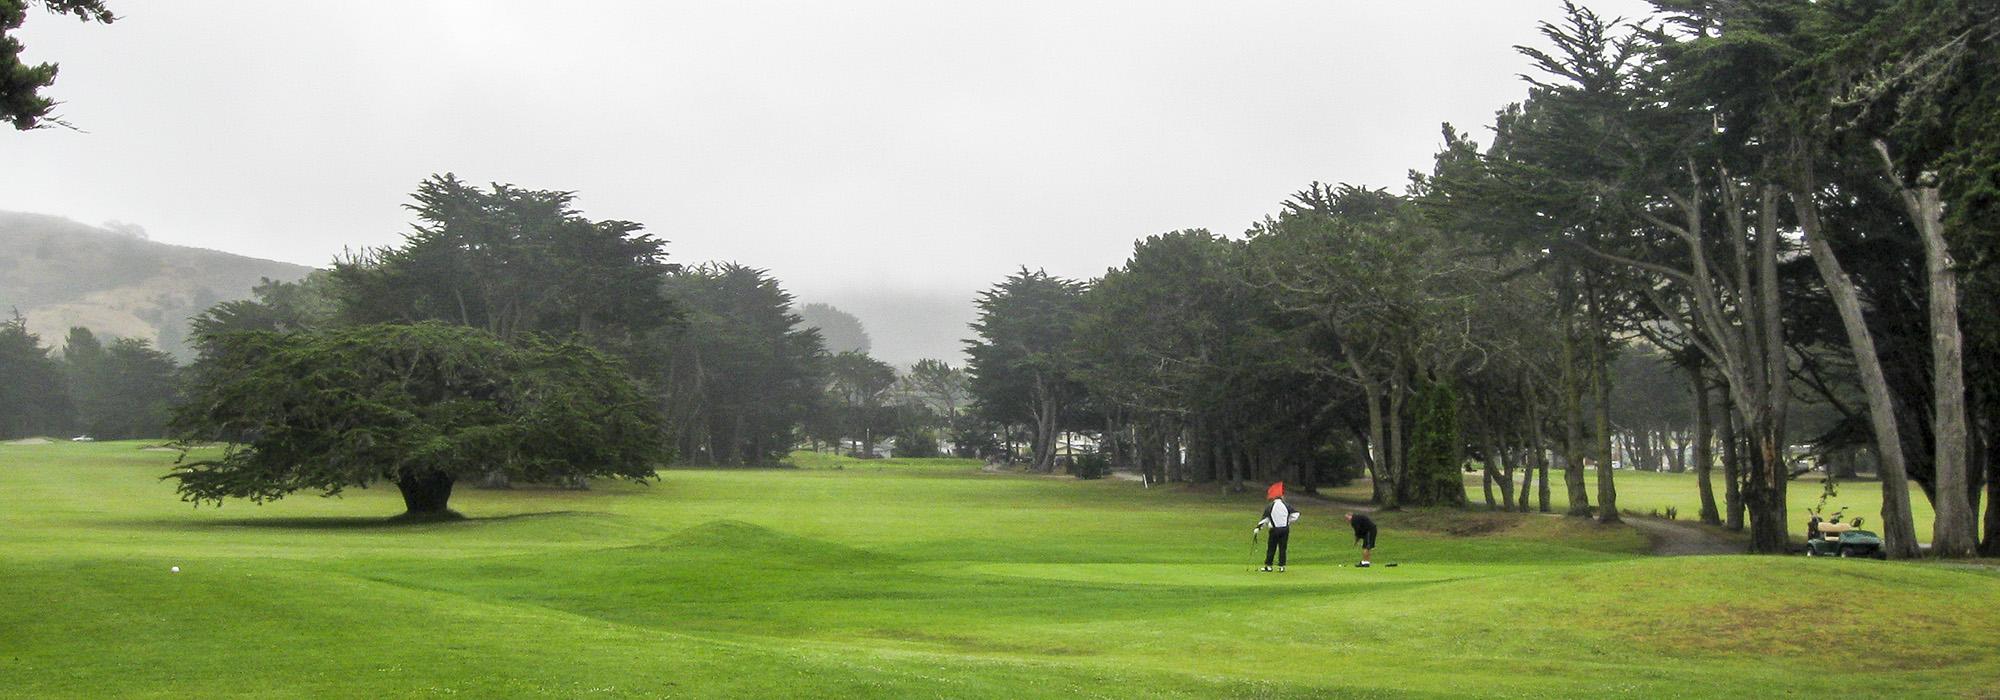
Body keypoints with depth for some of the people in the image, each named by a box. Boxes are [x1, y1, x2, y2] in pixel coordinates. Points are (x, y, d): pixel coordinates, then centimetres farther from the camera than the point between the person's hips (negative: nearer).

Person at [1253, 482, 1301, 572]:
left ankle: (1268, 565, 6)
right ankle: (1281, 566, 7)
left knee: (1271, 548, 6)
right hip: (1285, 529, 2)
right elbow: (1295, 515, -1)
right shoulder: (1286, 505, -1)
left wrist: (1257, 528, -4)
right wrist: (1288, 521, 12)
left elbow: (1265, 519, -7)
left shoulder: (1269, 506, -6)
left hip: (1274, 530, -2)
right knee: (1282, 548, 7)